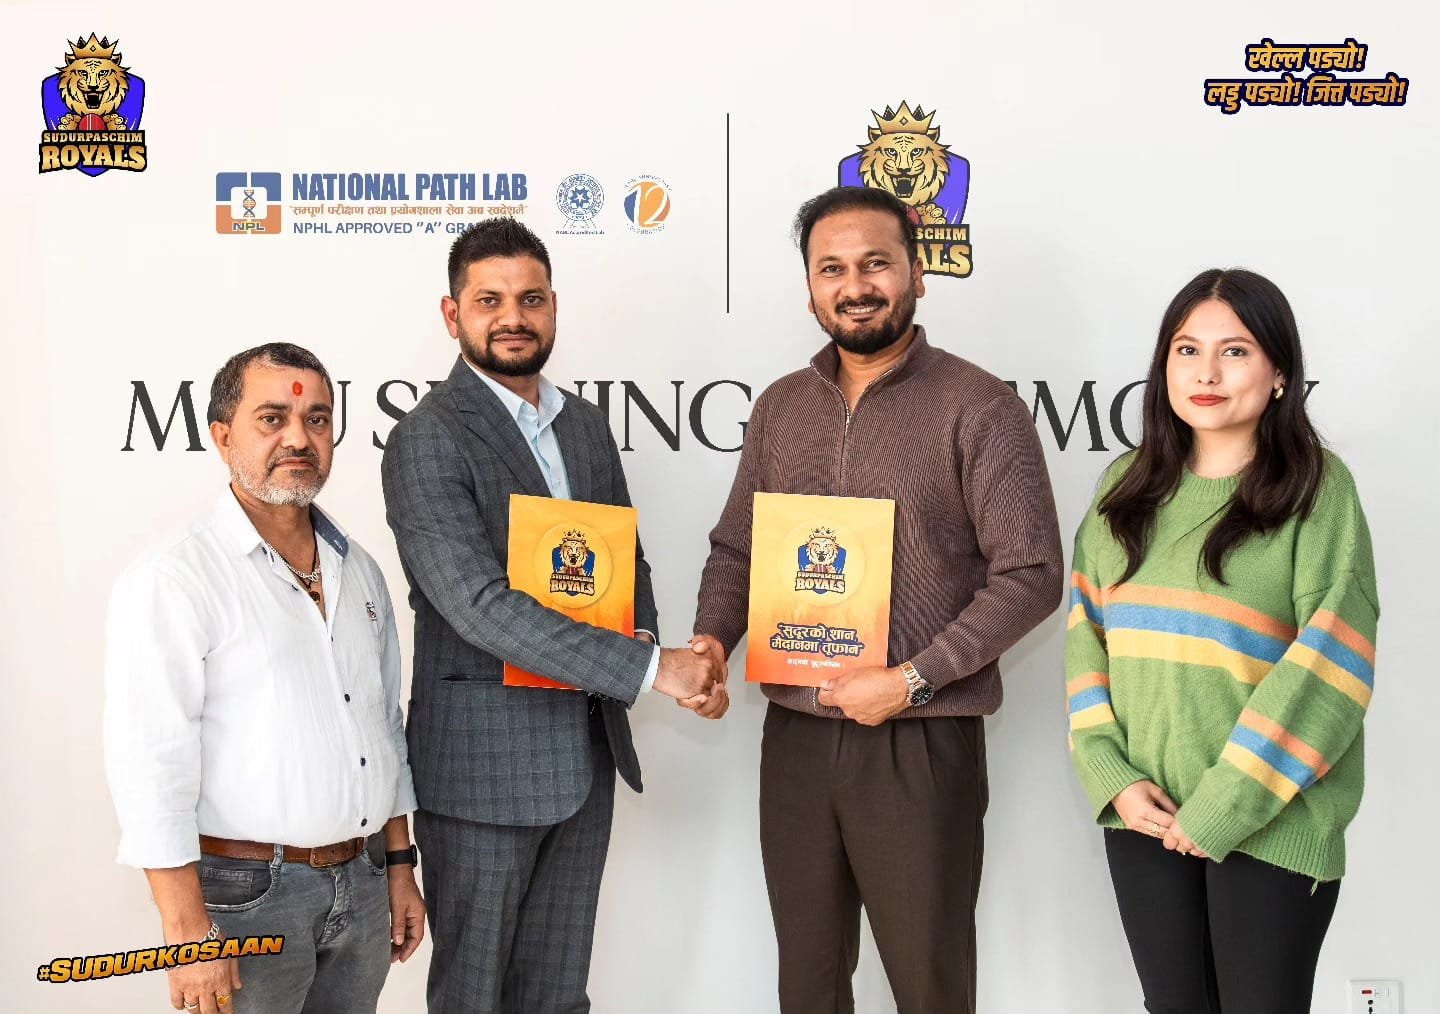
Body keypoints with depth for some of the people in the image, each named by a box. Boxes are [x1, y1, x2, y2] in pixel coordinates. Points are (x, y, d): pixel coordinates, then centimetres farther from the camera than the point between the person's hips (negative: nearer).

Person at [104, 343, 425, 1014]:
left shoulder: (358, 569, 9)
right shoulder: (172, 580, -13)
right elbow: (150, 765, -17)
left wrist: (400, 865, 14)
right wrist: (188, 932, -19)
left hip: (363, 882, 6)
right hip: (247, 892, -6)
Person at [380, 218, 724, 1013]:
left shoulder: (586, 424, 10)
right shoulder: (428, 440, -13)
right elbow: (480, 606, -23)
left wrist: (643, 635, -6)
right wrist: (651, 669, -25)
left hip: (588, 749, 6)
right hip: (483, 760, -6)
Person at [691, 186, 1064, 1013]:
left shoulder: (979, 408, -8)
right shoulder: (781, 408, 9)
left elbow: (1031, 574, -11)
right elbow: (736, 548, 14)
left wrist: (911, 680, -17)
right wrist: (713, 639, -6)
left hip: (921, 742, -4)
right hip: (796, 735, 5)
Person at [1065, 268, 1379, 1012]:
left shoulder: (1318, 488, -5)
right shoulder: (1128, 484, 8)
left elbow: (1328, 663, -12)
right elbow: (1085, 633, 6)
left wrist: (1222, 808, -15)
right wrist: (1112, 777, -7)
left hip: (1271, 822, -4)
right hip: (1144, 813, 4)